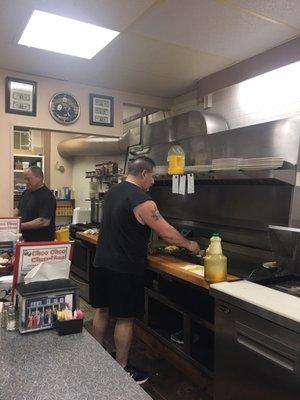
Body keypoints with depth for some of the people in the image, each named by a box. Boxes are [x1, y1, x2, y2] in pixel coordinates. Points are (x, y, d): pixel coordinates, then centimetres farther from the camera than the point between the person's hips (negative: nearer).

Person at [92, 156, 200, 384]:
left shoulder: (112, 192, 7)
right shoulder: (142, 201, -20)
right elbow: (167, 233, -17)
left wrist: (145, 245, 19)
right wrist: (189, 244, 1)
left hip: (102, 262, 8)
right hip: (125, 269, -8)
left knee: (102, 310, 19)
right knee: (125, 319, 6)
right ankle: (122, 369, 20)